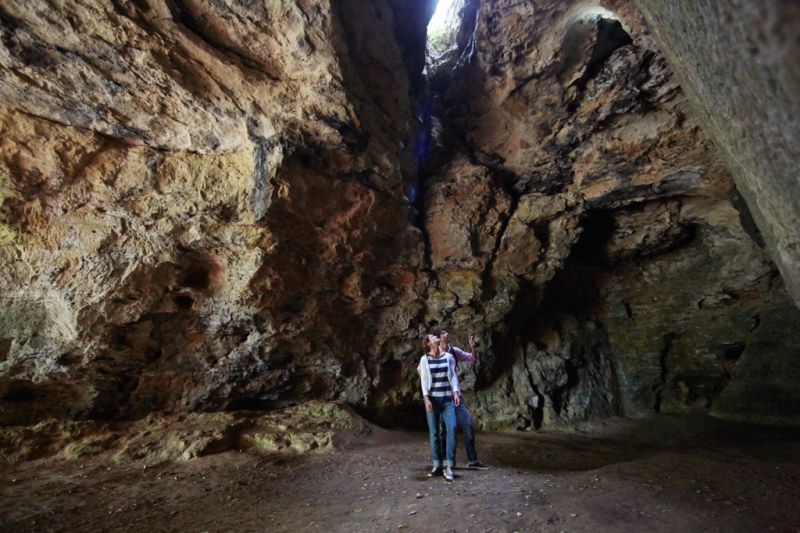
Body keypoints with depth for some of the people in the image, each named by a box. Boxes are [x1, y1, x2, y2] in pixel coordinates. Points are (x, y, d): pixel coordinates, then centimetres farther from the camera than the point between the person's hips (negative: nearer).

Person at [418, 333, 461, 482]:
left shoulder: (448, 357, 7)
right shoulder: (424, 359, 2)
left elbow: (453, 376, 7)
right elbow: (424, 380, -1)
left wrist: (456, 393, -5)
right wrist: (426, 398, -10)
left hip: (447, 399, 1)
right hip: (432, 399, -1)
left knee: (452, 428, -14)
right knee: (434, 432, 4)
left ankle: (449, 467, -8)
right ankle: (437, 465, 16)